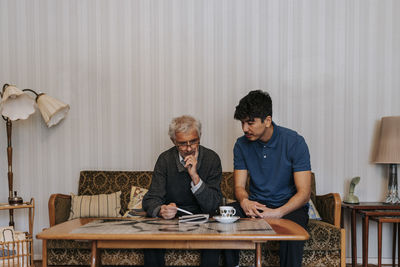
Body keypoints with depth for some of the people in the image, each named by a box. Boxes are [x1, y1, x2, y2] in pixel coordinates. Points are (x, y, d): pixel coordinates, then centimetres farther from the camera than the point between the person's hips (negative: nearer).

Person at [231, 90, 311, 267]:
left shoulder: (294, 142, -12)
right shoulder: (242, 144, 0)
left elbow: (304, 192, -14)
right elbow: (239, 186, 1)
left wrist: (278, 213, -31)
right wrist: (245, 202, -24)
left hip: (289, 206, -3)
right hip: (255, 205, 3)